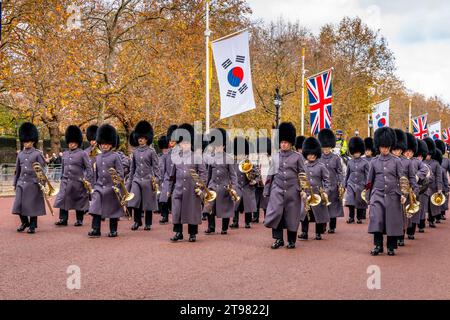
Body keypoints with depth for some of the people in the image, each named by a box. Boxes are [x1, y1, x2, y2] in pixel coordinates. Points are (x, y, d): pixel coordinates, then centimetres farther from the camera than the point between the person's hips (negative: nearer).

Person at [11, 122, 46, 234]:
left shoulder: (37, 154, -2)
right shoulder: (20, 155, 10)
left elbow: (42, 170, -1)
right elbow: (17, 171, 16)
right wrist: (15, 184, 15)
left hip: (33, 184, -4)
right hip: (21, 183, 4)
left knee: (33, 205, 0)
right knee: (18, 204, 0)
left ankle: (32, 226, 12)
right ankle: (24, 222, 21)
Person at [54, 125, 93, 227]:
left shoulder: (82, 154, -4)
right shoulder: (65, 154, 11)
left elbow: (89, 168, -5)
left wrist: (87, 181, -12)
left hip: (78, 182, -4)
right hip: (66, 182, 4)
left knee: (79, 201, 4)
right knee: (62, 200, -3)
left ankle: (79, 220, 14)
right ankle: (63, 219, 2)